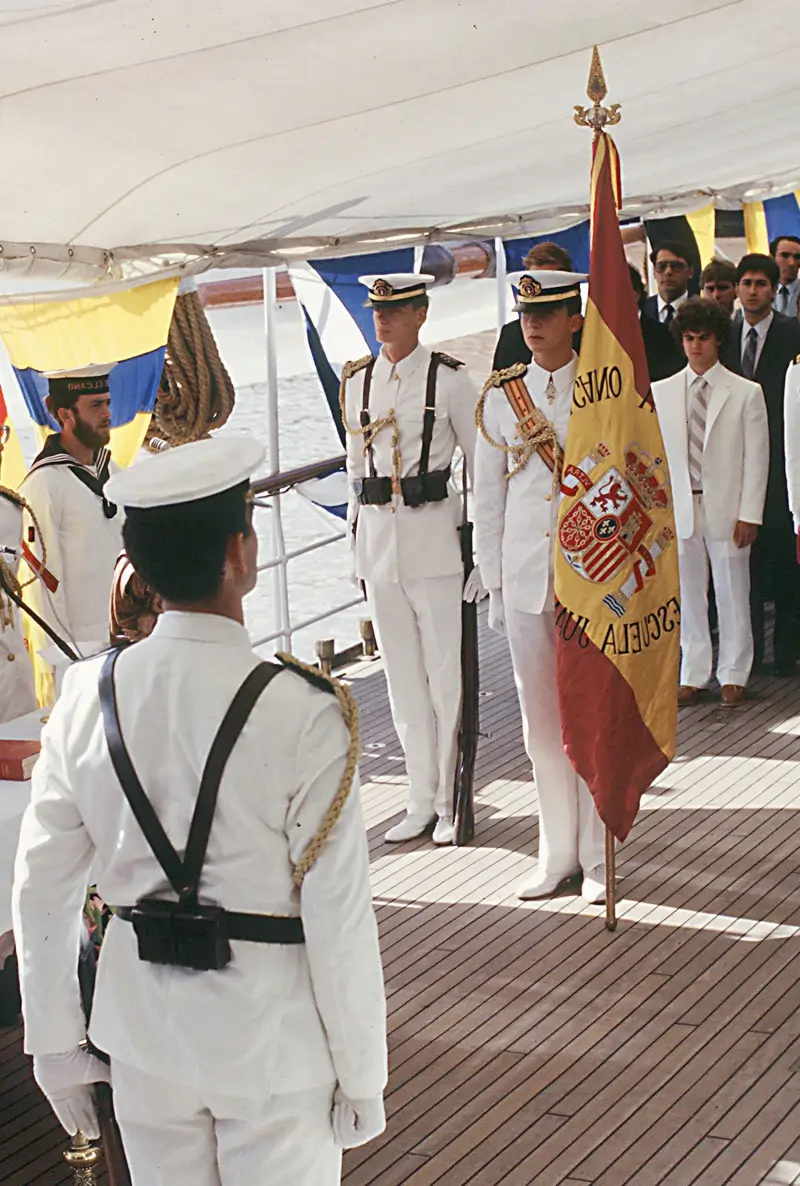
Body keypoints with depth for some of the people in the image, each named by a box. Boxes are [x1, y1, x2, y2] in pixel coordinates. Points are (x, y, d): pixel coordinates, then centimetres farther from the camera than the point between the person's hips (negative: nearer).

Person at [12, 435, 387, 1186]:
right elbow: (339, 918, -17)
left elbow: (41, 887, -1)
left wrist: (54, 1040, 12)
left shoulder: (89, 696, -8)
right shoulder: (302, 716, -21)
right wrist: (360, 1072, -4)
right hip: (274, 1037, -4)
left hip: (143, 1023, 4)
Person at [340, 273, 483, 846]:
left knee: (446, 674, 0)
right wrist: (357, 538, 14)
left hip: (434, 533, -5)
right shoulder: (357, 380, 10)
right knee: (402, 676, 11)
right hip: (378, 536, 5)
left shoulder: (448, 378, -5)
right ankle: (422, 801, 21)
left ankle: (453, 801, 12)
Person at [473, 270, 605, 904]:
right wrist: (493, 585, 6)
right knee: (541, 716, 8)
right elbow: (488, 501, 8)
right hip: (525, 577, 2)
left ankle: (598, 856, 14)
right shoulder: (500, 398, 5)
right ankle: (558, 853, 20)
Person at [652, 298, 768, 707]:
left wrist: (749, 515, -7)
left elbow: (757, 458, -2)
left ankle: (733, 675, 17)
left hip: (726, 510, -2)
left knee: (732, 595, 5)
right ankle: (693, 674, 19)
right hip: (679, 508, 2)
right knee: (687, 594, 8)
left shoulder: (746, 393, -1)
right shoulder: (662, 392, 6)